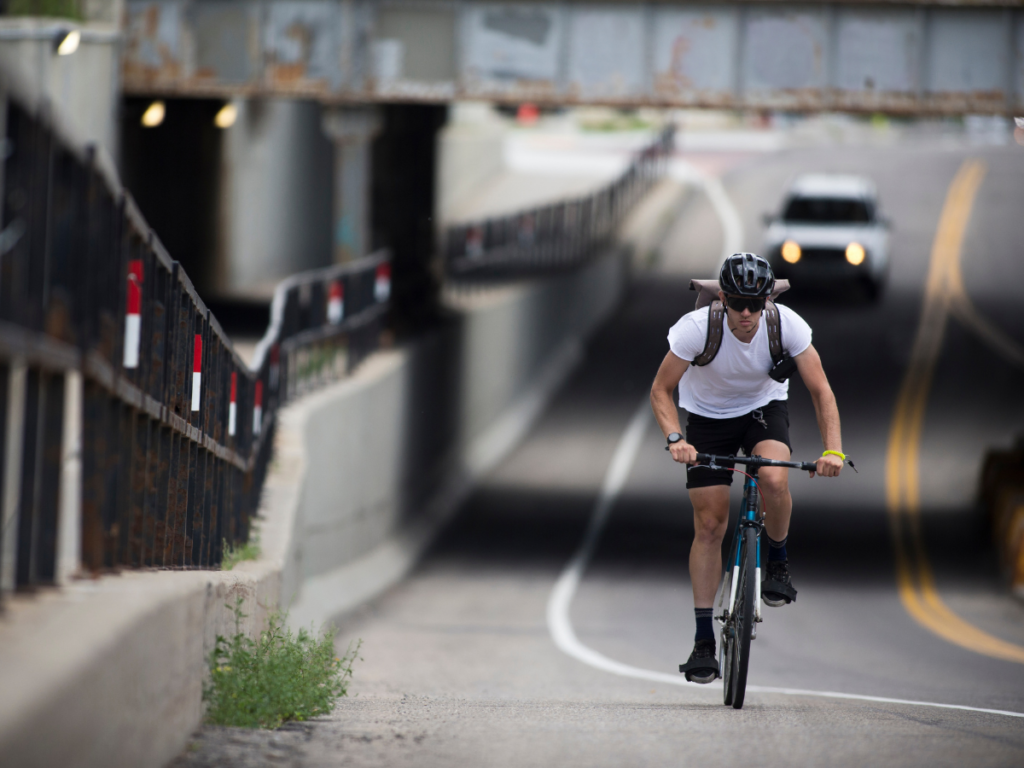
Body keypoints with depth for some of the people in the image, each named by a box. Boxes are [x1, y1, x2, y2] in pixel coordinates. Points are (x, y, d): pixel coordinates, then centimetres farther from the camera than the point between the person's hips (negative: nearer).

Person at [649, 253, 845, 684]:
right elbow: (661, 390, -20)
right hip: (708, 417, 0)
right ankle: (704, 642, 3)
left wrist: (833, 450, -33)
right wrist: (674, 439, -38)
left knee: (774, 479, -33)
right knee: (709, 526, -5)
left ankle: (778, 564, -4)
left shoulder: (787, 325, -26)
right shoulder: (697, 328, -29)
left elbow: (821, 391, -19)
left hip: (764, 408, 0)